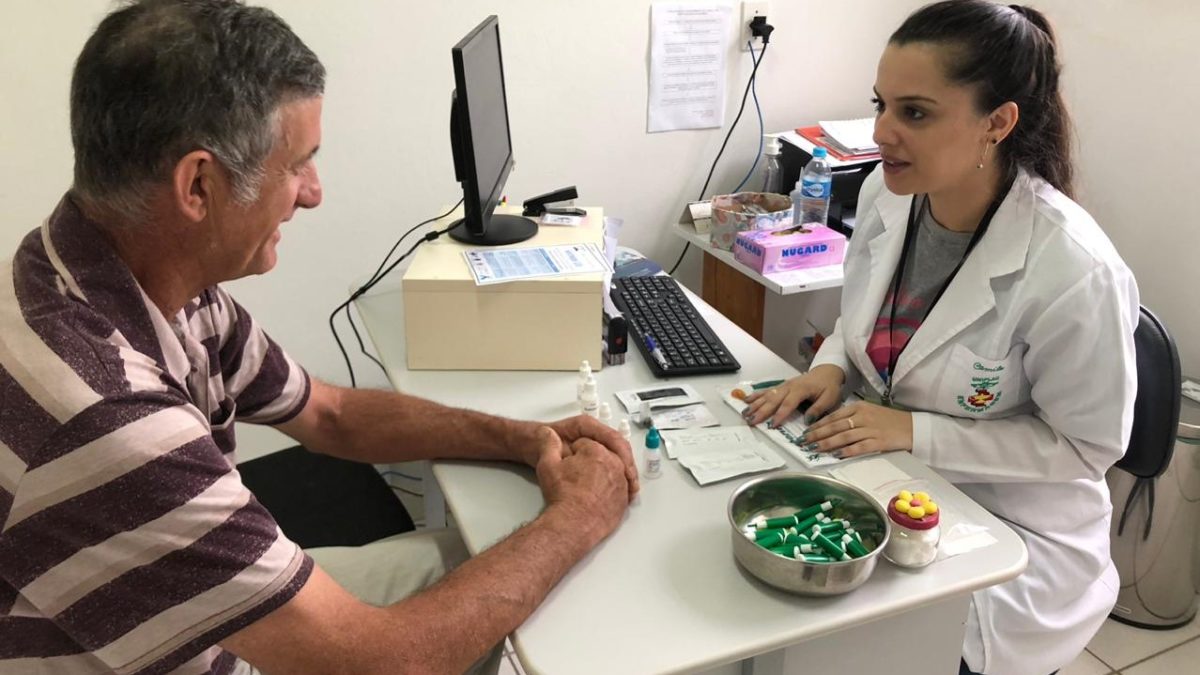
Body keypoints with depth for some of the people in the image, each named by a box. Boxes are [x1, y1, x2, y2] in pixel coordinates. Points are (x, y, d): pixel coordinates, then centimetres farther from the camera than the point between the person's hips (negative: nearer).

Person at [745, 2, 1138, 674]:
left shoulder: (1075, 270, -26)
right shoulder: (888, 193, -8)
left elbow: (1088, 445, -16)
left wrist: (914, 431, -23)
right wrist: (831, 368, -11)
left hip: (1010, 532, -5)